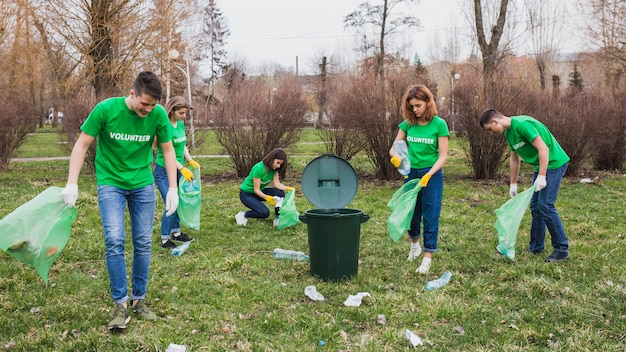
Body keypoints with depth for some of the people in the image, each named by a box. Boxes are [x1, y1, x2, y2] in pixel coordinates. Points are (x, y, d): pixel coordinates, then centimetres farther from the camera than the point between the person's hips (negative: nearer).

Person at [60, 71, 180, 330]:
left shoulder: (159, 114, -12)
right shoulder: (105, 109, -18)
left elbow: (167, 150, 1)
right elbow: (82, 145, -9)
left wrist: (173, 188, -3)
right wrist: (72, 184, -15)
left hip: (143, 184, 2)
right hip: (110, 183, -2)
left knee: (143, 242, 3)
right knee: (114, 240, -14)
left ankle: (139, 300, 18)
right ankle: (120, 304, -3)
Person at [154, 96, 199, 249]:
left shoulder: (181, 124, 4)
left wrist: (190, 160, -1)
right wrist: (182, 169, -21)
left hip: (178, 170, 7)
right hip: (164, 171, -7)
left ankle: (176, 232, 29)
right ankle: (165, 239, 2)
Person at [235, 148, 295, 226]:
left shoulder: (274, 168, -9)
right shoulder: (259, 168, -30)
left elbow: (277, 184, -13)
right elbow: (256, 190, -27)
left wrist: (288, 188, -31)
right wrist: (266, 197, -42)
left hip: (259, 191, 7)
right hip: (246, 194, -7)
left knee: (280, 193, -16)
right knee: (264, 213, -27)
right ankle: (243, 215, -4)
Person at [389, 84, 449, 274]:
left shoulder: (439, 124, -11)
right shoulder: (407, 124, -1)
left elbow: (443, 155, -12)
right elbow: (394, 148, 2)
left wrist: (428, 175, -24)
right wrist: (395, 156, -22)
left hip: (431, 174, -4)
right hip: (411, 172, 4)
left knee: (430, 215, -1)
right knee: (411, 211, 15)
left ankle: (428, 257, 7)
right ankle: (414, 244, 42)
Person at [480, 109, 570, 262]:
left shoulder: (522, 125, -23)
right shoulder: (508, 132, 7)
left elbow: (543, 148, -25)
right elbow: (514, 158, 17)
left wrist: (541, 176, -27)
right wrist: (513, 183, 18)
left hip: (553, 163, -10)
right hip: (540, 167, 10)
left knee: (545, 205, -12)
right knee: (535, 206, 10)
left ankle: (562, 249, -4)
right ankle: (536, 247, 19)